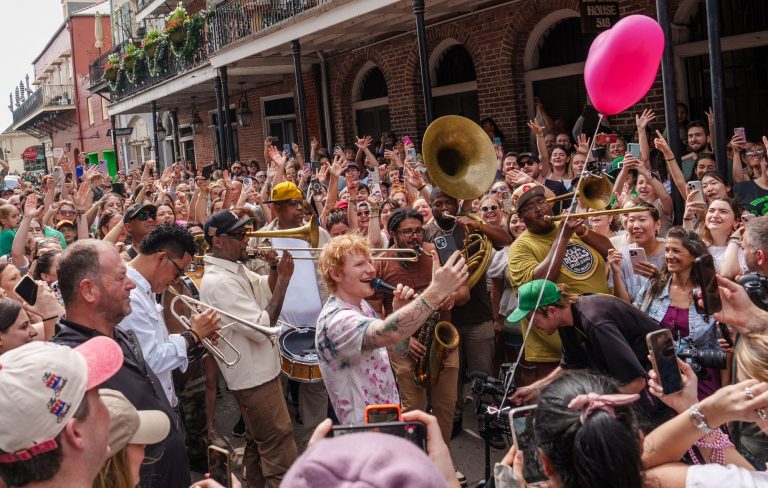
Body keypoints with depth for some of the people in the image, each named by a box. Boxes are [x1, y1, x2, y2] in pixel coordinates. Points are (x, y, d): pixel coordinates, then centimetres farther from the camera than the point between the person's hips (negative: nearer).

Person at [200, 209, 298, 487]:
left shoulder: (236, 269, 5)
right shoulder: (219, 282, -24)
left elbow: (266, 290, 18)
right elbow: (262, 328, -26)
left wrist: (274, 269, -3)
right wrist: (284, 279, -22)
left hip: (258, 370, 10)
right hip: (254, 376, -10)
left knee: (258, 442, 20)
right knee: (281, 452, -7)